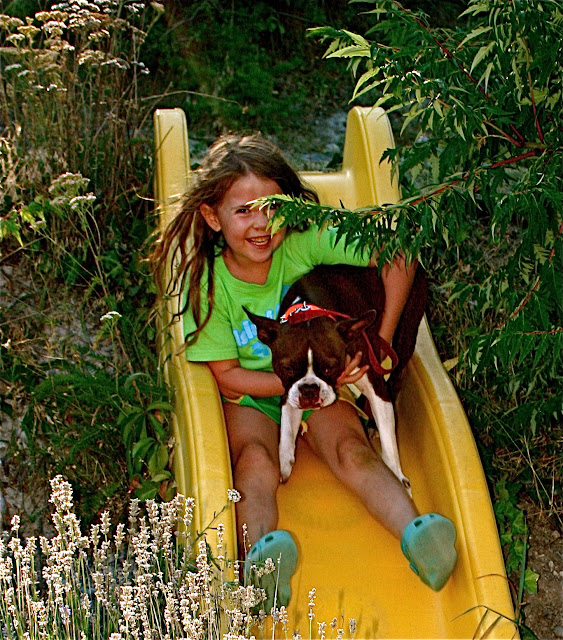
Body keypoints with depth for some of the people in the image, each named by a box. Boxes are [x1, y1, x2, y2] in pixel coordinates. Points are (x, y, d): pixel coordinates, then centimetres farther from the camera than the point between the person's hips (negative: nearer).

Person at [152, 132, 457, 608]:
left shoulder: (306, 243, -14)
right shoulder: (205, 282, -15)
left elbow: (397, 260, -13)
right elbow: (228, 375, -11)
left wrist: (380, 343, -13)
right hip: (248, 395, -1)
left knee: (351, 448, -27)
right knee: (255, 461, -31)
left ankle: (414, 533, -48)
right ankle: (260, 555, -57)